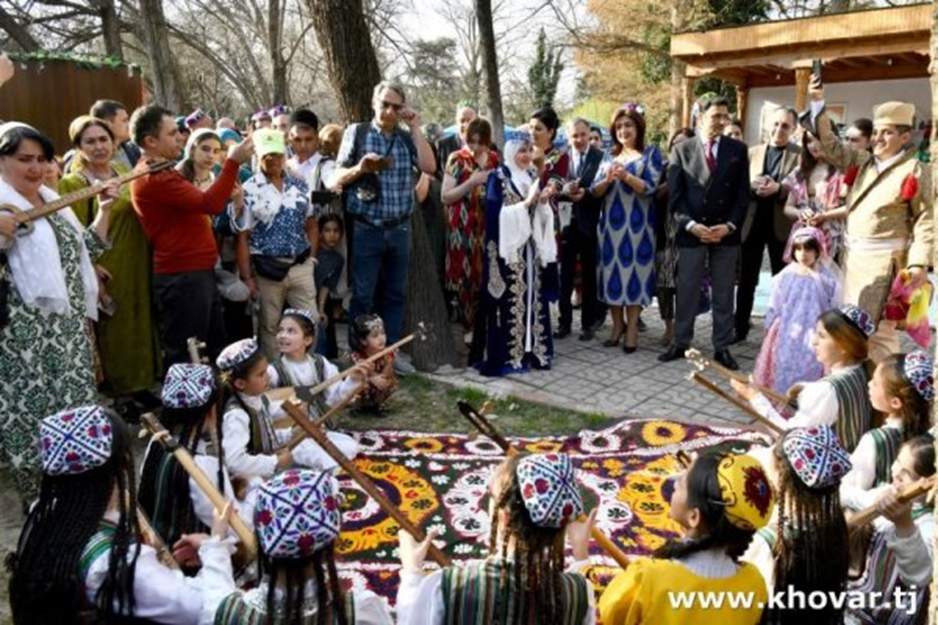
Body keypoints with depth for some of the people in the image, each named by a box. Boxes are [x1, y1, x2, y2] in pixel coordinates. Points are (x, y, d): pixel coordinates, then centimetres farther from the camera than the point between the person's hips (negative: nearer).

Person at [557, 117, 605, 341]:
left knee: (589, 275, 9)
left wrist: (585, 193, -23)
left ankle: (588, 323, 19)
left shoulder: (601, 157, -4)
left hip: (589, 223, -2)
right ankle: (564, 322, 16)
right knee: (565, 275, 6)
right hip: (566, 222, 2)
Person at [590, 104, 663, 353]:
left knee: (634, 271, -3)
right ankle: (617, 324, 17)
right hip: (610, 223, 4)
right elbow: (595, 191, 5)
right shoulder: (610, 156, 13)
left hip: (636, 224, -4)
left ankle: (632, 328, 4)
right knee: (612, 271, 4)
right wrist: (608, 179, -16)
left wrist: (626, 176, -24)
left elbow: (650, 188, -10)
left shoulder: (650, 153, 2)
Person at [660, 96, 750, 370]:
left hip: (726, 232, 1)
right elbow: (674, 195, -2)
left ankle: (722, 347, 16)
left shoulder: (738, 150, 6)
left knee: (724, 294, 7)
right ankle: (680, 343, 18)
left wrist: (729, 225, -10)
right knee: (686, 291, 6)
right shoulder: (681, 150, 3)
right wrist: (691, 224, -14)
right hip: (691, 231, -1)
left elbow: (743, 193, 3)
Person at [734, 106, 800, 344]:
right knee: (746, 280, 7)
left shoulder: (800, 155, 0)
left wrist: (779, 188, -24)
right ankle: (740, 328, 16)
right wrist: (754, 185, -16)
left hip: (782, 224, -2)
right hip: (752, 222, 3)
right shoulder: (753, 152, 10)